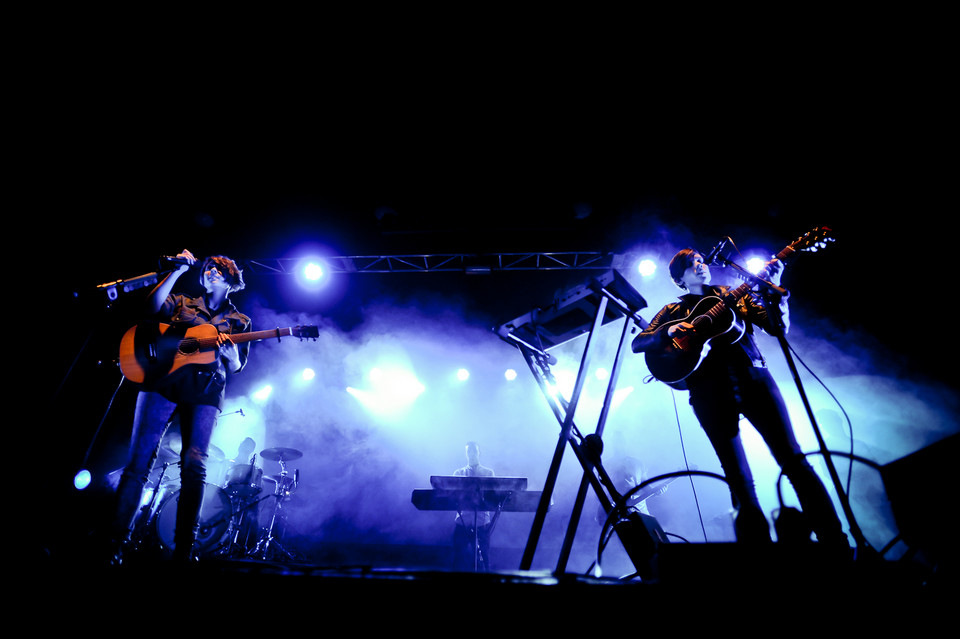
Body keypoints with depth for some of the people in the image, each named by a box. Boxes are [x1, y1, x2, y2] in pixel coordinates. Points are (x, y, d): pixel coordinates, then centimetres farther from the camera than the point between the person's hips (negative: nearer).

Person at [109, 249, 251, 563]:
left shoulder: (239, 321, 18)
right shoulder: (183, 303, 21)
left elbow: (236, 366, 10)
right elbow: (153, 307, 0)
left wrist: (227, 347, -13)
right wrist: (178, 270, -1)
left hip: (205, 392, -1)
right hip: (163, 383, 1)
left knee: (194, 466, -12)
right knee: (138, 461, -5)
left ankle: (183, 551, -8)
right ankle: (115, 542, 2)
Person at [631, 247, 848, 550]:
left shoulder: (736, 295, 21)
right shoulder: (672, 311, 18)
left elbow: (778, 327, 12)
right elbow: (636, 343, 8)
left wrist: (772, 288, -3)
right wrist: (669, 331, -11)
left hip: (752, 376, 1)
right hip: (709, 390, -1)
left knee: (793, 459, -8)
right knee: (740, 481, -4)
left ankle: (836, 543, -2)